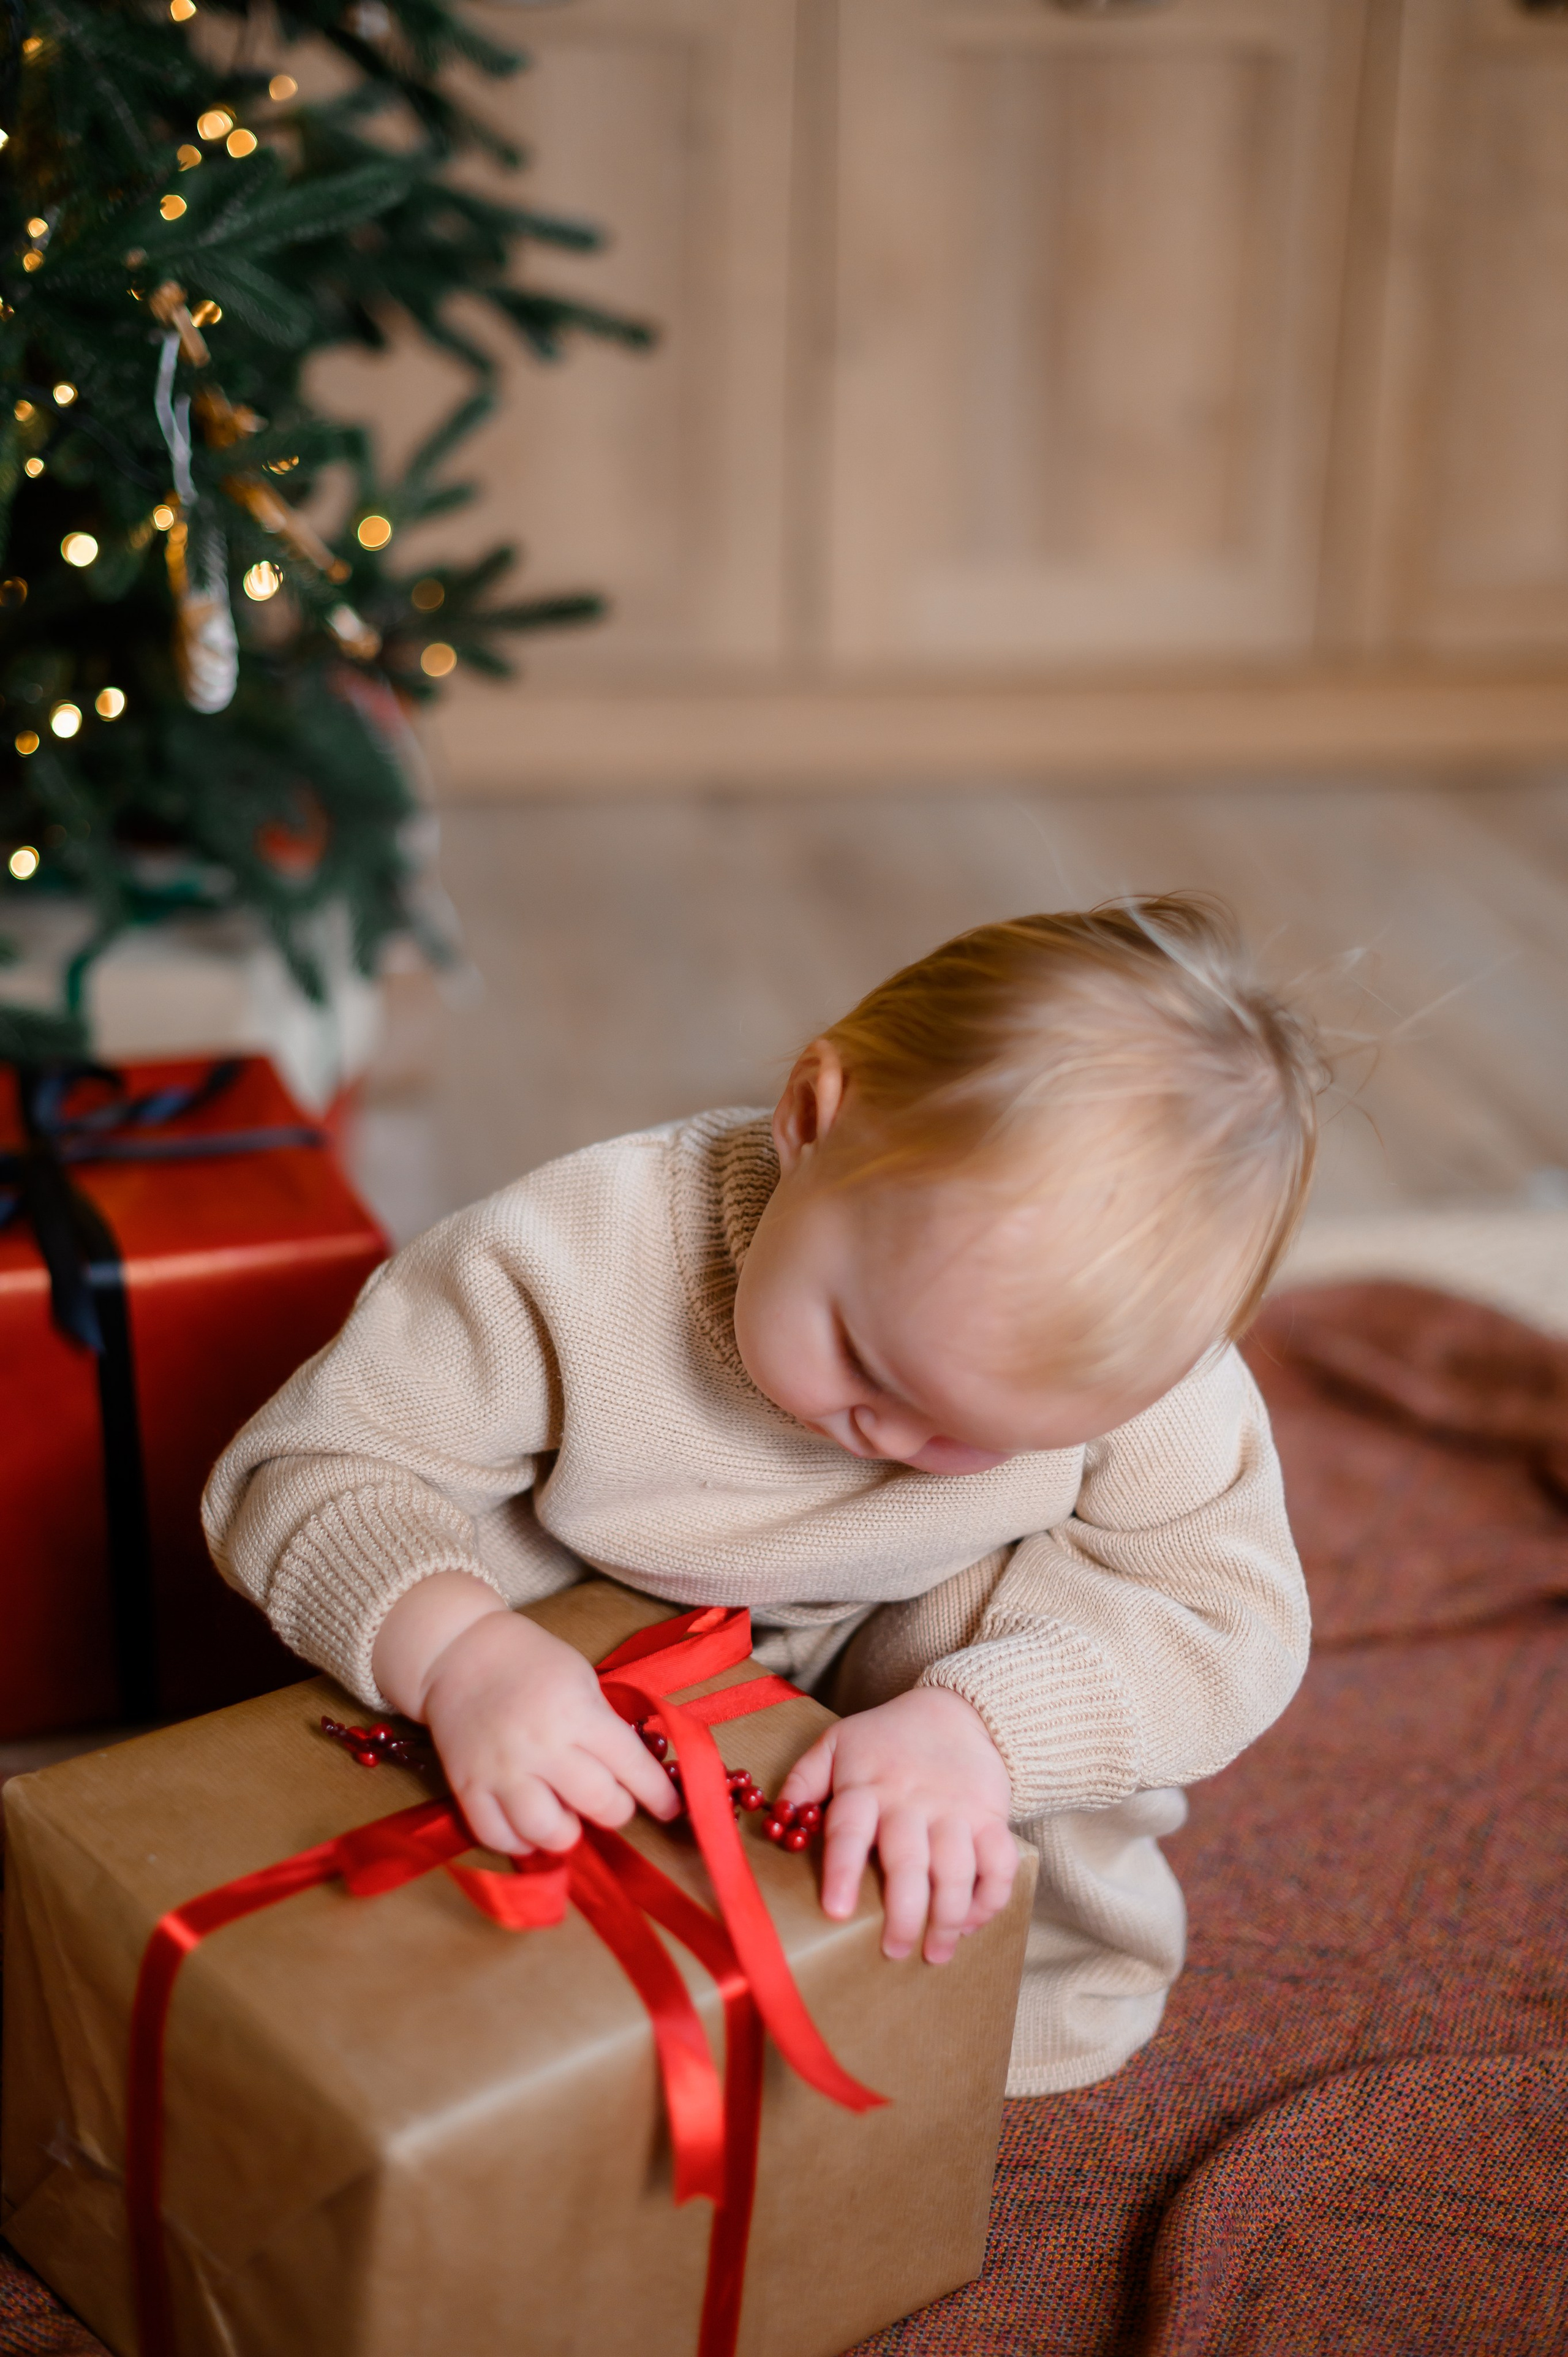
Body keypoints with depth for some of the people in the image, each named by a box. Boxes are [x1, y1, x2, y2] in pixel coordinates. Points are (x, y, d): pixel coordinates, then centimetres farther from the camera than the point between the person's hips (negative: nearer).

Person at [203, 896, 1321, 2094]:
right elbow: (300, 1475, -30)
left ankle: (1040, 1966, -2)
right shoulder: (571, 1264, -36)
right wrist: (458, 1651, -52)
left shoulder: (1134, 1365, -32)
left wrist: (980, 1725, -45)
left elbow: (1238, 1621, -26)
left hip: (889, 1662, -1)